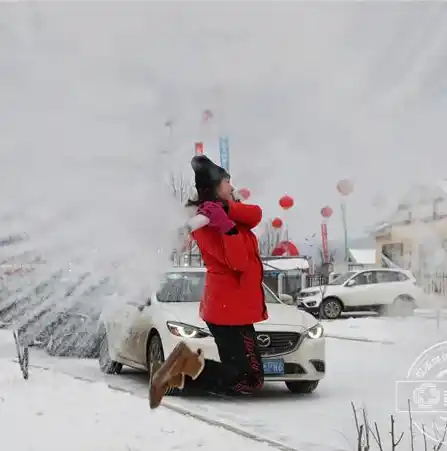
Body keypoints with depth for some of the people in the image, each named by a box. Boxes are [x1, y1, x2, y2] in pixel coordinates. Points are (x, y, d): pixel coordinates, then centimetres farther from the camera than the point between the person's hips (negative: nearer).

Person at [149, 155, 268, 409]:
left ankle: (184, 370, 3)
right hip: (230, 308, -10)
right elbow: (238, 261, -24)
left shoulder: (219, 213, 14)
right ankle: (189, 366, -17)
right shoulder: (207, 221, -13)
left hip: (230, 306, 10)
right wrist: (227, 226, -35)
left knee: (238, 372, 13)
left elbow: (255, 215, -7)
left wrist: (228, 210, -23)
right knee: (250, 380, -11)